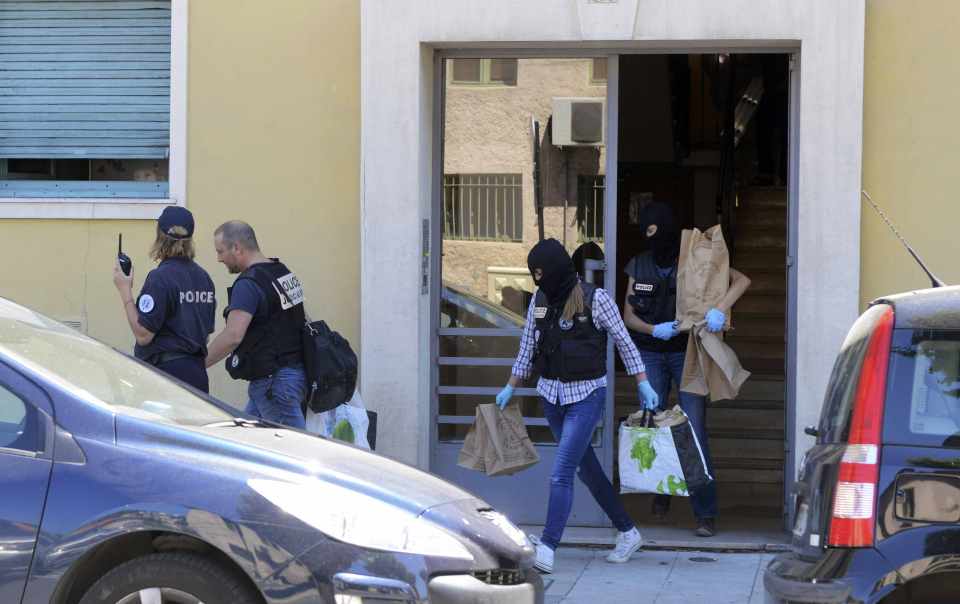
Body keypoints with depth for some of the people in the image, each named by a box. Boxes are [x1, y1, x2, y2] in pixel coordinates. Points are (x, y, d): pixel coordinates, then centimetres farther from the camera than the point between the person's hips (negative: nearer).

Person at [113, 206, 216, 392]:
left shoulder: (161, 277, -12)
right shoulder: (204, 277, 10)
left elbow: (143, 336, -13)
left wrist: (125, 292, -7)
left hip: (165, 370, -7)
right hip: (197, 374, 7)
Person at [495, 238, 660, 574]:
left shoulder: (594, 299, -11)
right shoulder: (539, 300, 5)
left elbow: (623, 341, -2)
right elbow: (528, 347, 16)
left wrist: (643, 383, 0)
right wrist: (510, 388, 20)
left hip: (586, 395, -6)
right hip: (551, 394, 6)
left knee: (561, 473, -14)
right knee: (586, 468, 13)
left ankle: (546, 550, -17)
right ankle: (628, 533, 26)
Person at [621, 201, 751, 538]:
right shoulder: (639, 267, 4)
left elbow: (741, 280, -12)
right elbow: (628, 315, 7)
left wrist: (719, 309, -29)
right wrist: (654, 330, -13)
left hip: (687, 354, -3)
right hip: (651, 354, 3)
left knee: (694, 430, -9)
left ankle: (705, 512, -7)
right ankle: (661, 492, 32)